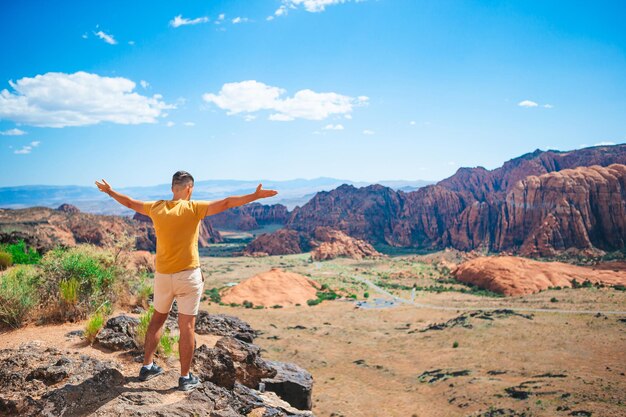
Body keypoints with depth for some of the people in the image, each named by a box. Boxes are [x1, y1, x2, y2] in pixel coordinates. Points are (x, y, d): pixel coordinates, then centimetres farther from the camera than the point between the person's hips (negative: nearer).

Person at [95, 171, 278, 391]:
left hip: (162, 276, 5)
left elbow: (130, 202, 16)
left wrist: (109, 191, 33)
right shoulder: (193, 209, -13)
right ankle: (185, 378, 13)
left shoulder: (156, 207, 0)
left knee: (157, 319, 23)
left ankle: (147, 366, 33)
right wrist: (255, 196, -24)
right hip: (188, 275, -5)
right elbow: (226, 203, -22)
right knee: (187, 327, 4)